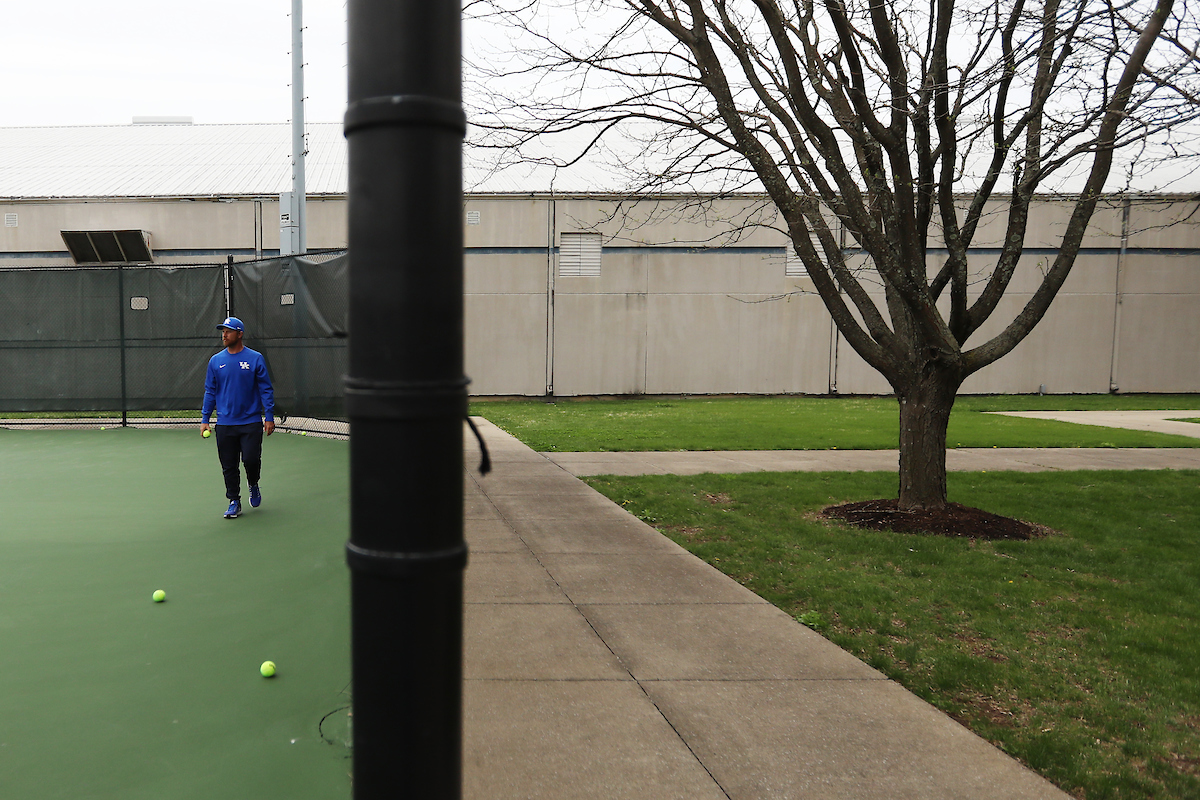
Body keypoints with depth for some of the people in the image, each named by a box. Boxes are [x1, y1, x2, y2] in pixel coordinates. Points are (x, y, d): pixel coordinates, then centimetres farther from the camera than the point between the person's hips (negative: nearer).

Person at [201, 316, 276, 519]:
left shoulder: (255, 358, -1)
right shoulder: (216, 361, 7)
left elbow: (266, 389, 0)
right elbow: (210, 392, 11)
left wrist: (269, 417, -6)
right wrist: (205, 419, 5)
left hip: (251, 422, -3)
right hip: (225, 424, 3)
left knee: (251, 459, -9)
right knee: (229, 466, 5)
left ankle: (253, 486, 22)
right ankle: (234, 502, 17)